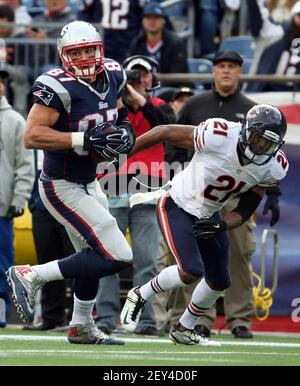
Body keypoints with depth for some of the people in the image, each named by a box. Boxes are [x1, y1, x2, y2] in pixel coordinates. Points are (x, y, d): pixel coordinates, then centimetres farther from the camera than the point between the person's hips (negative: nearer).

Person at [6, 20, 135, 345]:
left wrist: (123, 130, -2)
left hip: (87, 183, 9)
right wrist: (86, 139, -32)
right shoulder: (58, 86, -25)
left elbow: (117, 111, 21)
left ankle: (81, 327, 43)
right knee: (117, 257, -12)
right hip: (63, 188, -9)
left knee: (94, 255, 24)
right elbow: (31, 136, -30)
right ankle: (30, 277, -5)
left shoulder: (111, 75, -1)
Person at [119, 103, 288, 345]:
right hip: (177, 207, -6)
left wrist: (220, 226, -27)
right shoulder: (218, 137, -33)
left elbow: (246, 210, -6)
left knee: (219, 282, 12)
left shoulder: (273, 167, -16)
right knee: (191, 271, -21)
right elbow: (164, 132, -21)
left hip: (208, 215, 6)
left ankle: (184, 330, 36)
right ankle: (140, 296, 6)